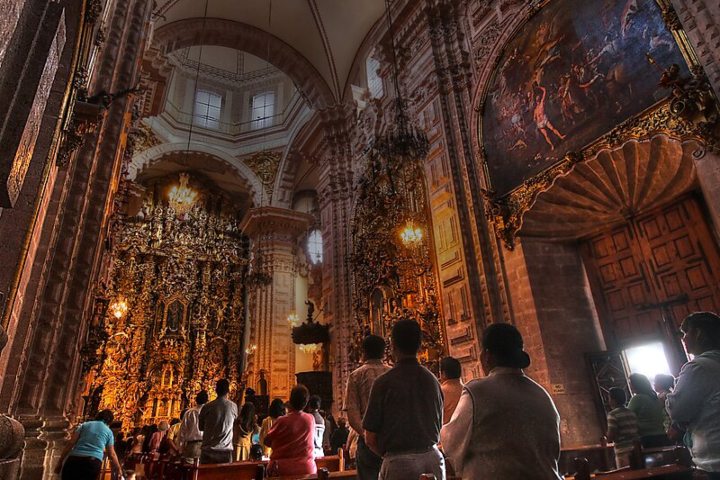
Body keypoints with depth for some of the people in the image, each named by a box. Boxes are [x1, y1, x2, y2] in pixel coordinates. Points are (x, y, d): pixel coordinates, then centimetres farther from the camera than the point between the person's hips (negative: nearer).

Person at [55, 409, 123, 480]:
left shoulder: (85, 425, 21)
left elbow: (70, 443, 10)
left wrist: (60, 462, 15)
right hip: (93, 462, -2)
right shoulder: (109, 432, 17)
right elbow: (112, 455, 15)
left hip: (74, 460, 2)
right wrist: (119, 470, 25)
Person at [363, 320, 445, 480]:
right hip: (433, 458, 5)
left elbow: (370, 439, -8)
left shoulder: (384, 382, -12)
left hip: (399, 462, -4)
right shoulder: (432, 380, 3)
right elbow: (439, 427, 13)